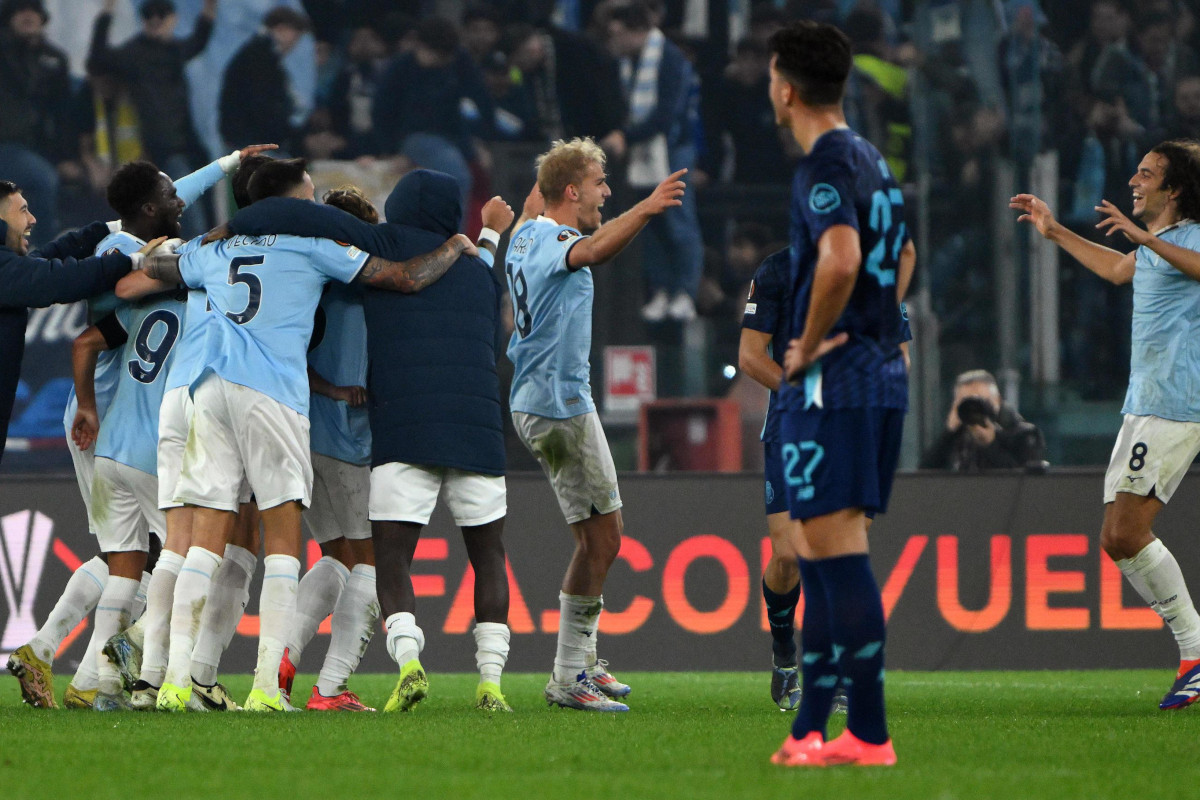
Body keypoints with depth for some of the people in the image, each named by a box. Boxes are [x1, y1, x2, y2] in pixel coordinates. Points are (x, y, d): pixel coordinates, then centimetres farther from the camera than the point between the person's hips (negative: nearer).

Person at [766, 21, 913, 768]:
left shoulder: (827, 164, -13)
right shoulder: (872, 159, 17)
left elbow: (840, 259, -29)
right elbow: (901, 257, 32)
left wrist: (809, 346, -16)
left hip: (833, 378, -10)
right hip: (883, 371, 10)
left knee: (838, 552, -10)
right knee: (823, 555, 13)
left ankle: (870, 734, -12)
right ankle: (811, 728, 16)